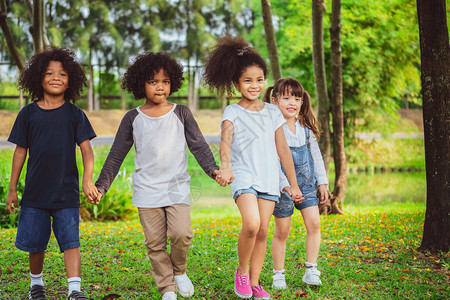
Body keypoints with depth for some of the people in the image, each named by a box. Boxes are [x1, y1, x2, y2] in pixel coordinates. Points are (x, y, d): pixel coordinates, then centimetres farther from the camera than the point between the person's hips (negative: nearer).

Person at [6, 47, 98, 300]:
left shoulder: (75, 115, 1)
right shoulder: (28, 114, 3)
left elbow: (86, 149, -5)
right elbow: (20, 151, 8)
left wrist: (88, 179, -21)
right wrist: (12, 189, 8)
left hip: (67, 191, -1)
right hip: (35, 191, 1)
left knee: (70, 239, -7)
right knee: (35, 243, 10)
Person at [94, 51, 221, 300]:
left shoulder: (181, 114, 5)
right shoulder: (133, 119, 5)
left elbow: (198, 145, 4)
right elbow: (116, 155, 9)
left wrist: (212, 168, -13)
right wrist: (101, 185, 3)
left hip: (177, 187, -1)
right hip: (146, 190, 1)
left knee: (181, 233, -17)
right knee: (155, 243, 0)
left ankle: (179, 270, 11)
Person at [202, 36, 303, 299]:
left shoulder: (272, 112, 9)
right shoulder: (233, 112, -2)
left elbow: (283, 150, 13)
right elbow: (226, 141, -20)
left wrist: (294, 184, 14)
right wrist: (226, 168, -40)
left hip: (269, 178, 4)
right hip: (244, 176, -4)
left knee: (263, 231, 1)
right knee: (251, 224, -23)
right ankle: (242, 272, 0)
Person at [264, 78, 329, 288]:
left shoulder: (306, 128, 3)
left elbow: (315, 155, 13)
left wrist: (322, 182, 11)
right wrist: (285, 185, -28)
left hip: (307, 184, 5)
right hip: (282, 187, -5)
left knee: (314, 224, -5)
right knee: (281, 232, 4)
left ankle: (311, 270, 6)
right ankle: (278, 274, 19)